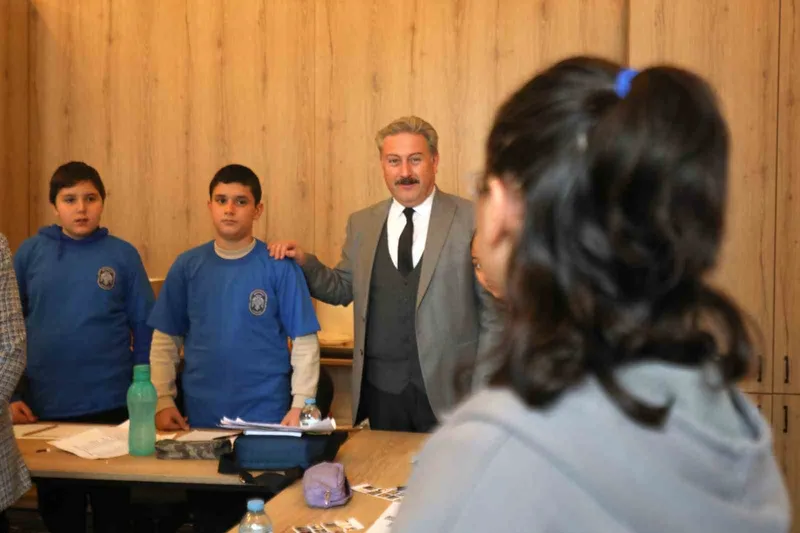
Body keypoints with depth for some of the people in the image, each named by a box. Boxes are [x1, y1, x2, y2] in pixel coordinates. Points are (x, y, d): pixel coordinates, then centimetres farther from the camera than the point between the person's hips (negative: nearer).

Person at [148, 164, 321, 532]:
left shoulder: (279, 267, -5)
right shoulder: (188, 266, 3)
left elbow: (304, 341, -5)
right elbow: (165, 339, 7)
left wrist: (301, 405, -12)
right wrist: (163, 400, -2)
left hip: (267, 419, -2)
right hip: (199, 419, 3)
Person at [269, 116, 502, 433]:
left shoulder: (472, 220, -3)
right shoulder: (362, 224, 9)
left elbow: (494, 308, -1)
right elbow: (342, 289, 15)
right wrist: (303, 262, -1)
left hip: (448, 386, -3)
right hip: (381, 386, 3)